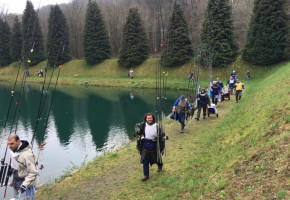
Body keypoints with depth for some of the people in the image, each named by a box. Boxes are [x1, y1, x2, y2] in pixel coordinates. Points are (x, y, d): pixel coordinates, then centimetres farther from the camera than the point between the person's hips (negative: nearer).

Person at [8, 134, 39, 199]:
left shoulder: (26, 154, -28)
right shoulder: (15, 151, 1)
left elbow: (33, 173, -26)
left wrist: (24, 186, -28)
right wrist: (13, 180, 19)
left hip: (27, 184, -9)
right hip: (17, 182, 9)